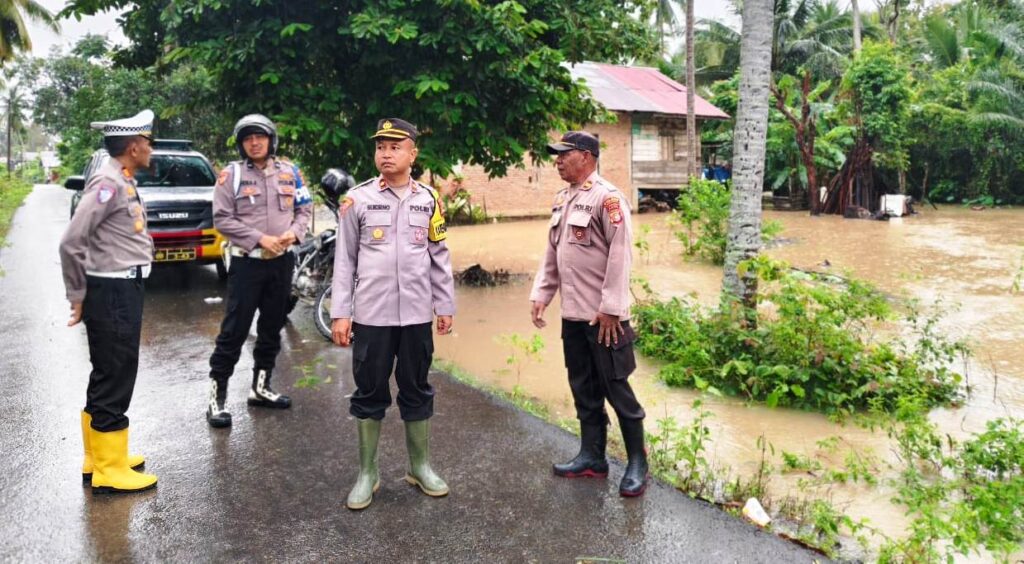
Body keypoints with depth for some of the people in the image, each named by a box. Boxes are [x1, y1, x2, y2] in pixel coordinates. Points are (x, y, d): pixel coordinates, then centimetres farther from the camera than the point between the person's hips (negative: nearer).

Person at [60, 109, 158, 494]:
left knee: (109, 379, 18)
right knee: (113, 382, -1)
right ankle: (108, 471, 9)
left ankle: (99, 458, 31)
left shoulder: (124, 182, 13)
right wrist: (78, 296, -11)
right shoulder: (108, 183, -16)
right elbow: (71, 242, -20)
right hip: (112, 293, -10)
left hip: (124, 289, 10)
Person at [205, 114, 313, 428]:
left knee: (272, 327, 13)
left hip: (282, 260, 4)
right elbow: (222, 219, -9)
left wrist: (294, 232, -11)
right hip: (247, 261, -4)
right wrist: (260, 238, -17)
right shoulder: (231, 174, -5)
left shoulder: (289, 171, 6)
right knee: (234, 330, -5)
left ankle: (260, 388, 27)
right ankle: (217, 396, 3)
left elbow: (305, 209, 9)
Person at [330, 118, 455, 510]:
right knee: (369, 393, 7)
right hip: (370, 314, -2)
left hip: (417, 314, 2)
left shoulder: (428, 199, 6)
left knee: (417, 390, 12)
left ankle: (420, 467, 26)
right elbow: (345, 260, 0)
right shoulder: (358, 199, 0)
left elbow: (439, 257, 10)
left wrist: (445, 306, 7)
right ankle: (367, 473, 20)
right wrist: (340, 313, -5)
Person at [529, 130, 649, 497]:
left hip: (604, 316, -8)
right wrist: (540, 294, 11)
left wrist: (611, 308, -20)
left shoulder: (607, 198, -13)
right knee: (583, 389, 15)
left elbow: (619, 256, -18)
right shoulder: (562, 199, 13)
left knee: (616, 388, 1)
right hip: (572, 315, 8)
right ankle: (592, 457, 28)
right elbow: (552, 253, 17)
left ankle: (637, 463, 15)